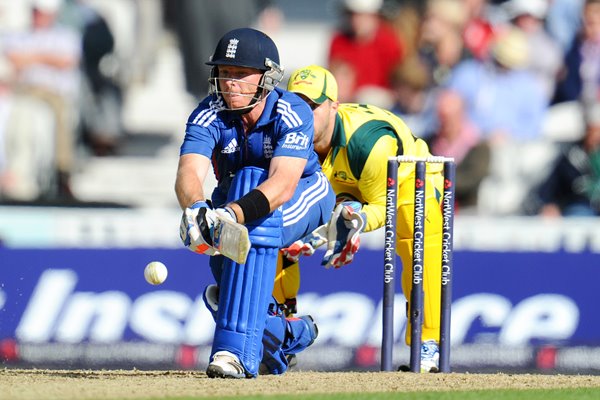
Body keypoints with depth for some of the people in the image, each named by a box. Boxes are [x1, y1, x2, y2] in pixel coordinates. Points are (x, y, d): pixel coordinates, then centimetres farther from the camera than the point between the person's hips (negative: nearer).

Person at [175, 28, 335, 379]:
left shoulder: (293, 113, -30)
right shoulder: (208, 116, -22)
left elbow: (283, 183, -46)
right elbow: (189, 172, -38)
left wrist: (232, 214, -63)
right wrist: (195, 209, -62)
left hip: (304, 196, -5)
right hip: (235, 197, 5)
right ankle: (292, 335, 29)